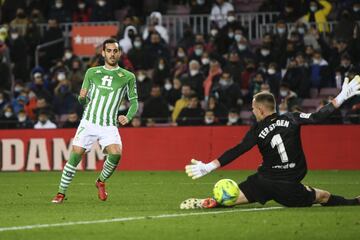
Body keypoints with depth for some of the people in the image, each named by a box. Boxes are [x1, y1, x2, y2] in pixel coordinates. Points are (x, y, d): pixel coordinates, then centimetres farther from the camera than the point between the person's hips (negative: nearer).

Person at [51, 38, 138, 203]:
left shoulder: (128, 77, 4)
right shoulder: (92, 72, 9)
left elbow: (134, 101, 9)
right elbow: (82, 100, 15)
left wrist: (128, 117, -10)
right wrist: (82, 97, -10)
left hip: (109, 126, -1)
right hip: (88, 122, 1)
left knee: (116, 153, -24)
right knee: (75, 156, -8)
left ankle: (101, 181, 3)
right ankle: (61, 193, 2)